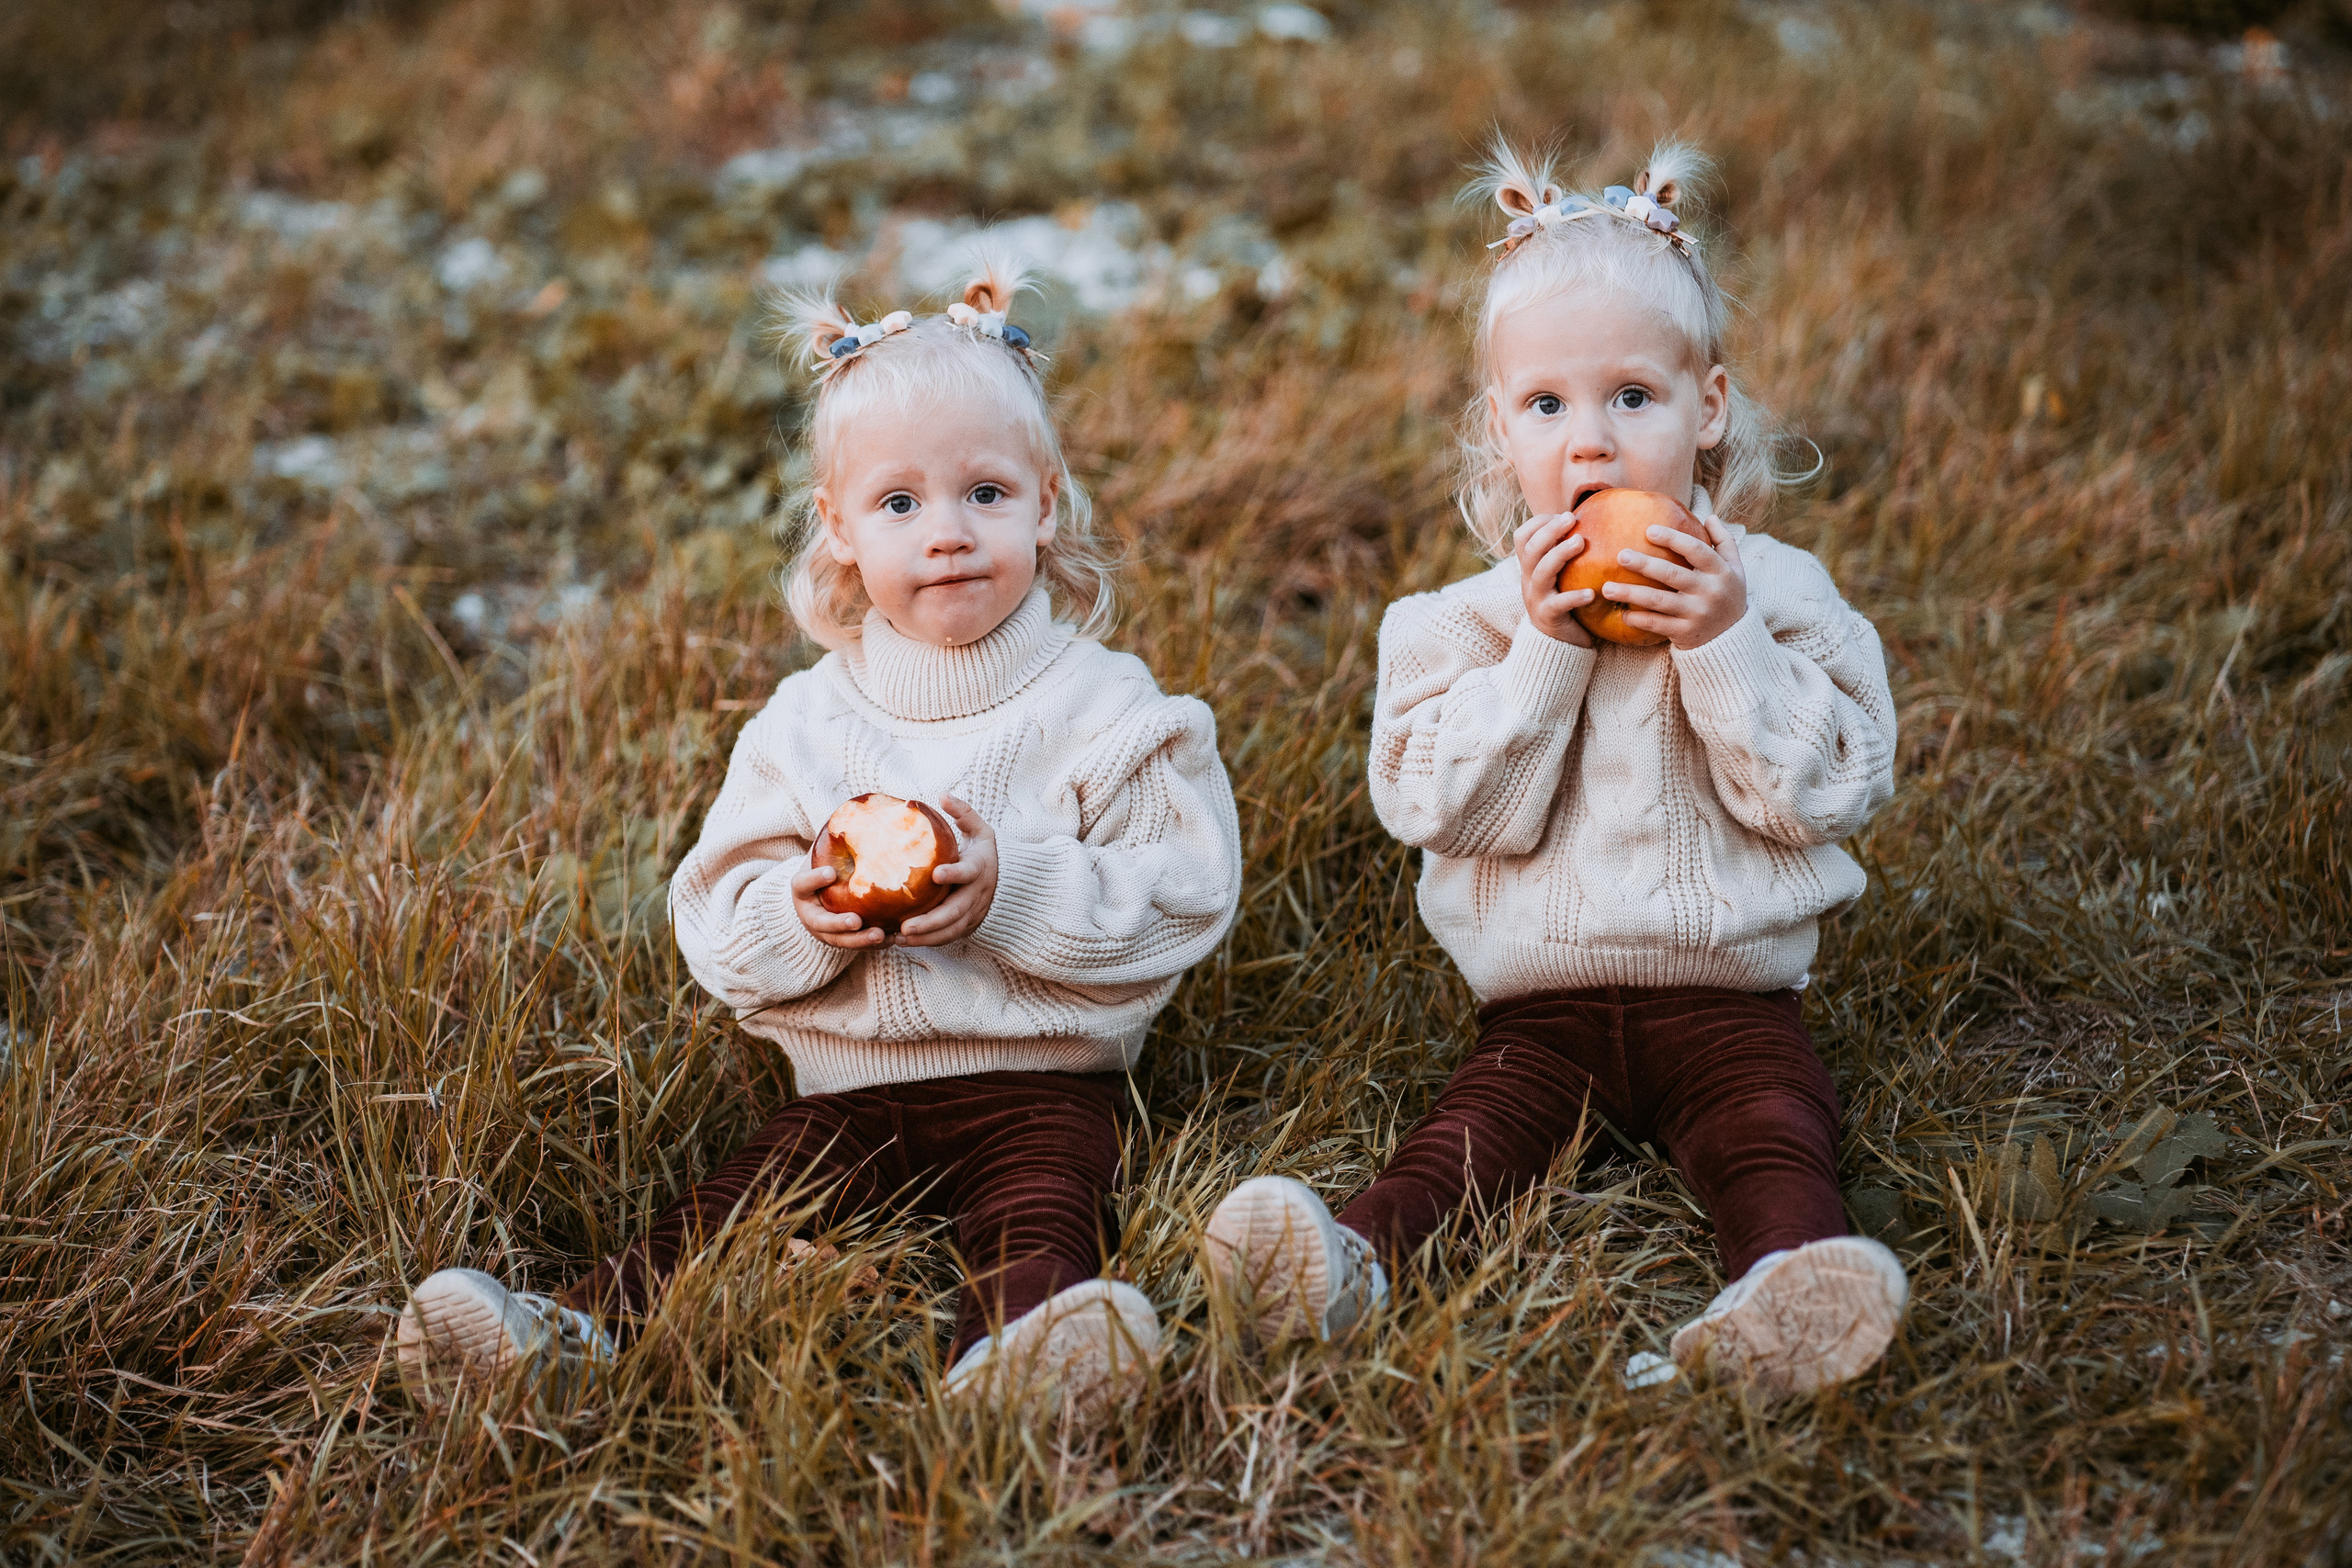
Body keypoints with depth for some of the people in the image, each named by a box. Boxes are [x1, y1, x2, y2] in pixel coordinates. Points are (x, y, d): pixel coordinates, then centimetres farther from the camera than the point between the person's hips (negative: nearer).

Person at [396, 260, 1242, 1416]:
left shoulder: (1102, 706, 0)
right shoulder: (803, 724, 9)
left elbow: (1184, 896, -6)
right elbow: (712, 921, 7)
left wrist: (1015, 888, -19)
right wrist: (800, 917, -16)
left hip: (1039, 1080, -3)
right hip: (850, 1088, 4)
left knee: (1037, 1215, -31)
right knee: (730, 1210, -18)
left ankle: (1010, 1362, -56)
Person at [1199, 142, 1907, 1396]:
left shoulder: (1776, 592, 4)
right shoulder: (1476, 617, 6)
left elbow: (1829, 791, -4)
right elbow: (1447, 805, -6)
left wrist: (1724, 648, -15)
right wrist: (1542, 653, -15)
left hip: (1729, 998, 0)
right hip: (1543, 1004, 1)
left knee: (1773, 1131, -27)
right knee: (1475, 1125, -24)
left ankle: (1782, 1295, -51)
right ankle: (1351, 1260, -45)